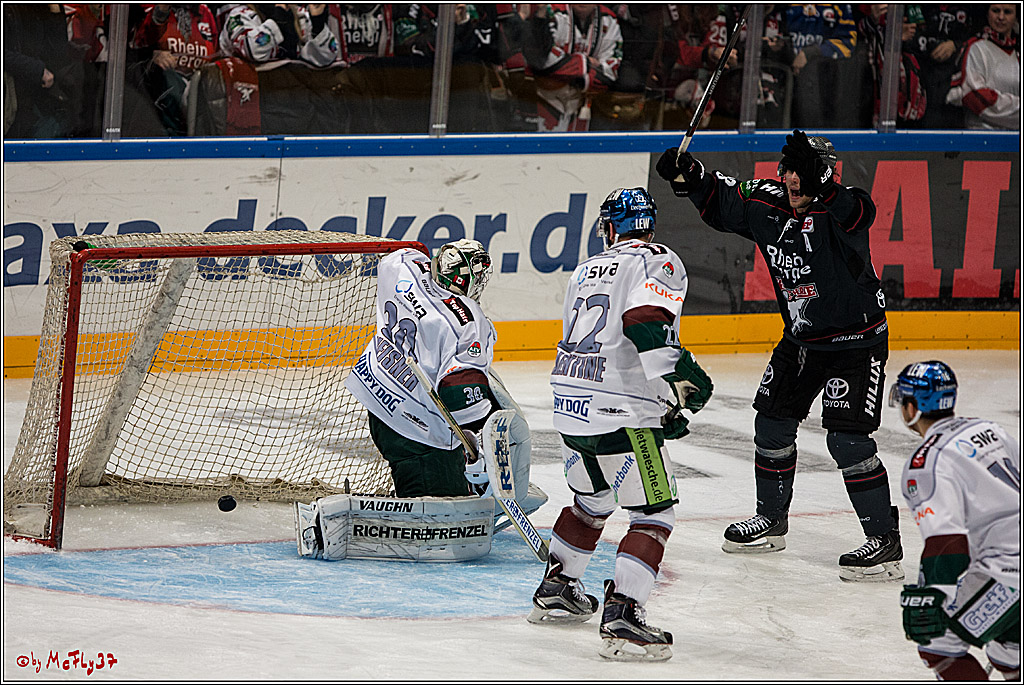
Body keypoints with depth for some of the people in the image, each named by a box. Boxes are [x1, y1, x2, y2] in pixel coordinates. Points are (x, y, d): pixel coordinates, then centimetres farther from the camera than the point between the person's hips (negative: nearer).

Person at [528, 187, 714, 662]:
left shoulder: (584, 271, 19)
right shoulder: (658, 261, -4)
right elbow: (645, 320, -23)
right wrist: (677, 379, -28)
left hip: (570, 408, 7)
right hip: (620, 415, -7)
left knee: (591, 501, 30)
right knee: (654, 513, -2)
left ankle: (555, 591, 41)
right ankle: (621, 617, -14)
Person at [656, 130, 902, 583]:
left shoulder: (837, 208, -23)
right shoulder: (765, 203, -4)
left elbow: (854, 212, -47)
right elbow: (720, 203, 12)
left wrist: (816, 183, -62)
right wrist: (688, 177, -5)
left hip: (857, 343, -8)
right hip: (801, 340, 8)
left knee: (847, 439, -14)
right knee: (772, 424, 14)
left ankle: (884, 540, -5)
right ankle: (772, 520, 34)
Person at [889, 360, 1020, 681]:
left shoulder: (929, 462, -12)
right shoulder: (988, 429, 14)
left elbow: (945, 536, -23)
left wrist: (928, 596, -29)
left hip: (1007, 568, -9)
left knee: (938, 643, -3)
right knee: (1006, 644, 28)